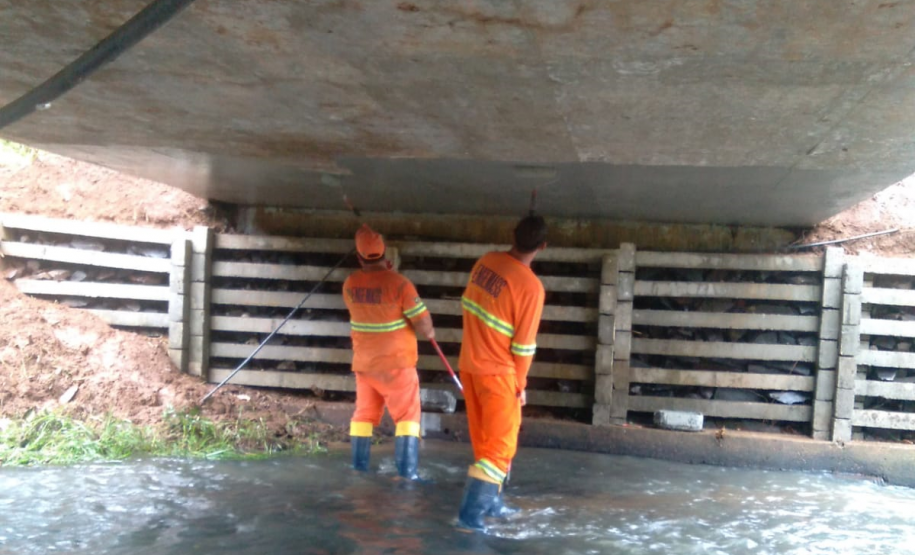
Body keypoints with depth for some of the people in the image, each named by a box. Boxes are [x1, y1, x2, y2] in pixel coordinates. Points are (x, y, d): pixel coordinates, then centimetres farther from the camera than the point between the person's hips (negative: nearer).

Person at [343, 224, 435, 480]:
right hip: (396, 362, -5)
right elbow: (423, 322, -17)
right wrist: (429, 333, 6)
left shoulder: (350, 284, -3)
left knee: (364, 413, 15)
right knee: (407, 415, 3)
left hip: (363, 362, 5)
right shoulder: (399, 283, -20)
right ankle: (407, 472, -1)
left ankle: (358, 468, 21)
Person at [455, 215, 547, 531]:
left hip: (469, 363, 7)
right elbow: (523, 344, -13)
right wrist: (521, 384, 1)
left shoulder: (486, 261, -2)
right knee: (500, 445, 3)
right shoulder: (531, 286, -20)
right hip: (497, 371, -7)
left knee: (484, 440, 18)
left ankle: (491, 502, 30)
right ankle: (471, 514, 1)